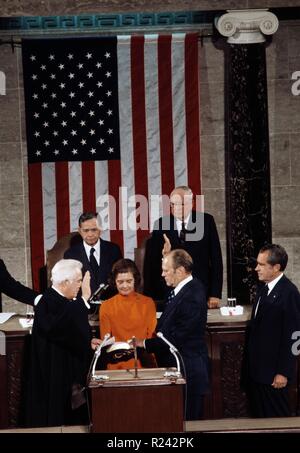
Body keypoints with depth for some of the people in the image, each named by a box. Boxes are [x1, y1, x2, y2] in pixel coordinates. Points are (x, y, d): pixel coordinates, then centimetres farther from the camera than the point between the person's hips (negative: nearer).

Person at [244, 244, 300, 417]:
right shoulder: (266, 289, 10)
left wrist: (284, 372, -17)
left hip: (274, 372, -8)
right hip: (257, 369, 8)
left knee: (276, 417, 2)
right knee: (258, 415, 15)